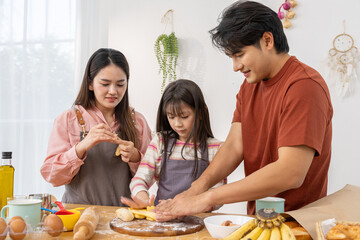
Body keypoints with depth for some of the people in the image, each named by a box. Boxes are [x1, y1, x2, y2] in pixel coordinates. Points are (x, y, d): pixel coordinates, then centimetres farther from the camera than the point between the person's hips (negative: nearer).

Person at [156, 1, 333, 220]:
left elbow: (291, 173, -25)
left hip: (298, 223, -6)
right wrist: (198, 187, -13)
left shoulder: (304, 86, -17)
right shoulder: (249, 85, 10)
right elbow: (234, 145, 4)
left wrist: (208, 198, -24)